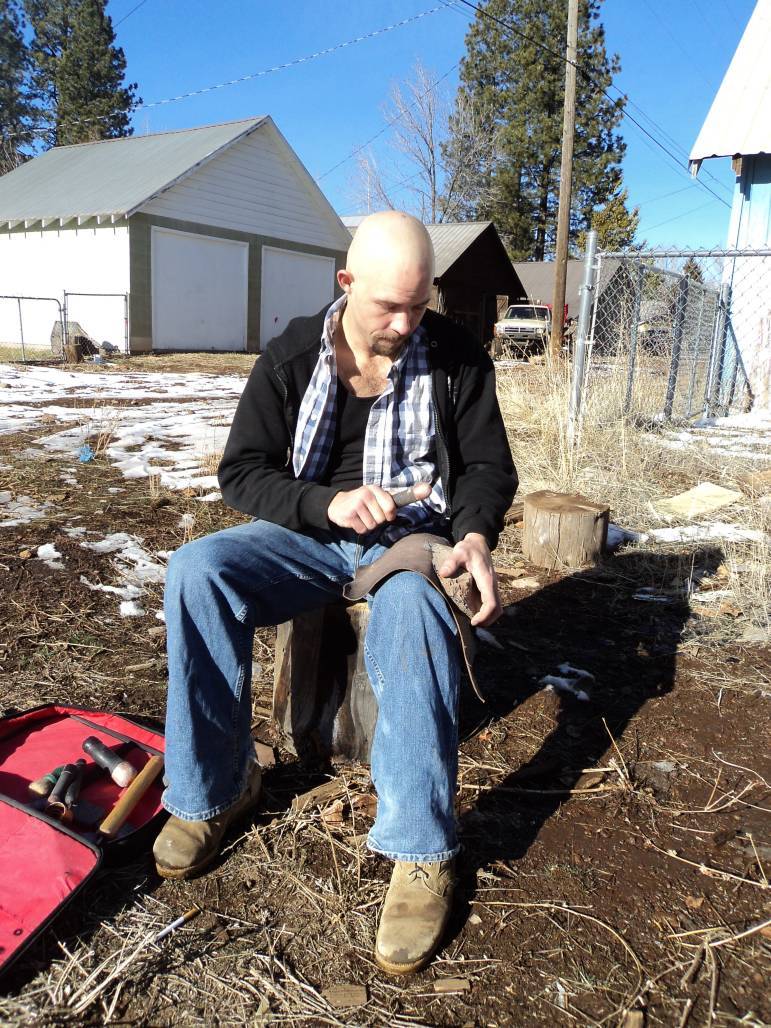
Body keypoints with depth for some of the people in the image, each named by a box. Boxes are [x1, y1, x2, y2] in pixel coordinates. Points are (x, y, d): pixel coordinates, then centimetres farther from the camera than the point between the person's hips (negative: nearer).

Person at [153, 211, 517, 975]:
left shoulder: (456, 358, 1)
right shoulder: (292, 356, 0)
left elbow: (489, 468, 4)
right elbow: (241, 474, -3)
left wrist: (475, 534, -18)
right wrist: (328, 504, -20)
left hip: (414, 536, -1)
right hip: (313, 532, 2)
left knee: (413, 610, -38)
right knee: (197, 570, -25)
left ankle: (421, 854, -27)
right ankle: (212, 788, -9)